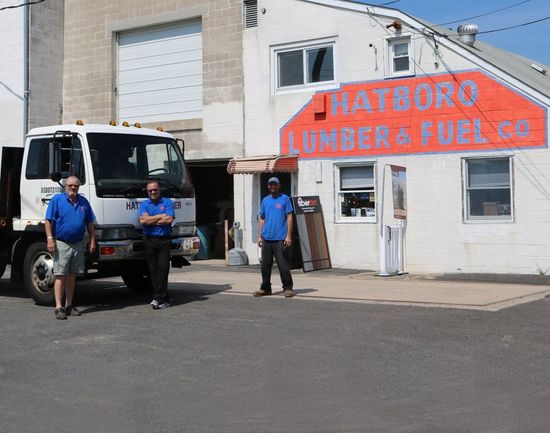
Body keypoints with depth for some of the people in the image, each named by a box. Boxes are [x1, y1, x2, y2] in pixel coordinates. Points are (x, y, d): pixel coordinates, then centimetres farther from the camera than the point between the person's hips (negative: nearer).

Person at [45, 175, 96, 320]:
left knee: (72, 275, 11)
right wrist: (50, 239, -15)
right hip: (61, 244, -5)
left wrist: (92, 241, 9)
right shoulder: (57, 199, -2)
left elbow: (89, 223, 15)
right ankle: (59, 307, -9)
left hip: (78, 244, 5)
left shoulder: (83, 202, 11)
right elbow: (48, 221, -6)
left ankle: (69, 305, 19)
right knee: (60, 275, -8)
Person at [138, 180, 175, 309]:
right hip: (149, 240, 3)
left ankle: (158, 297, -8)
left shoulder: (167, 202, 5)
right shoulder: (144, 204, 12)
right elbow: (142, 220, -5)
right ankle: (163, 299, 10)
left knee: (163, 268, -8)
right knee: (153, 269, 3)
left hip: (164, 240, -3)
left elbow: (169, 219, -11)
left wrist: (150, 219, -5)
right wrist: (160, 216, -5)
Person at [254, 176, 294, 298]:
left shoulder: (285, 199, 1)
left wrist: (288, 236, -10)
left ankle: (287, 288, 3)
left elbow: (289, 218, -3)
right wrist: (259, 236, 8)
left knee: (283, 264, -5)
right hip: (266, 238, 5)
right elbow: (261, 219, 16)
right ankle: (265, 288, 18)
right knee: (265, 265, 8)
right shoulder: (265, 200, 14)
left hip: (280, 238, -5)